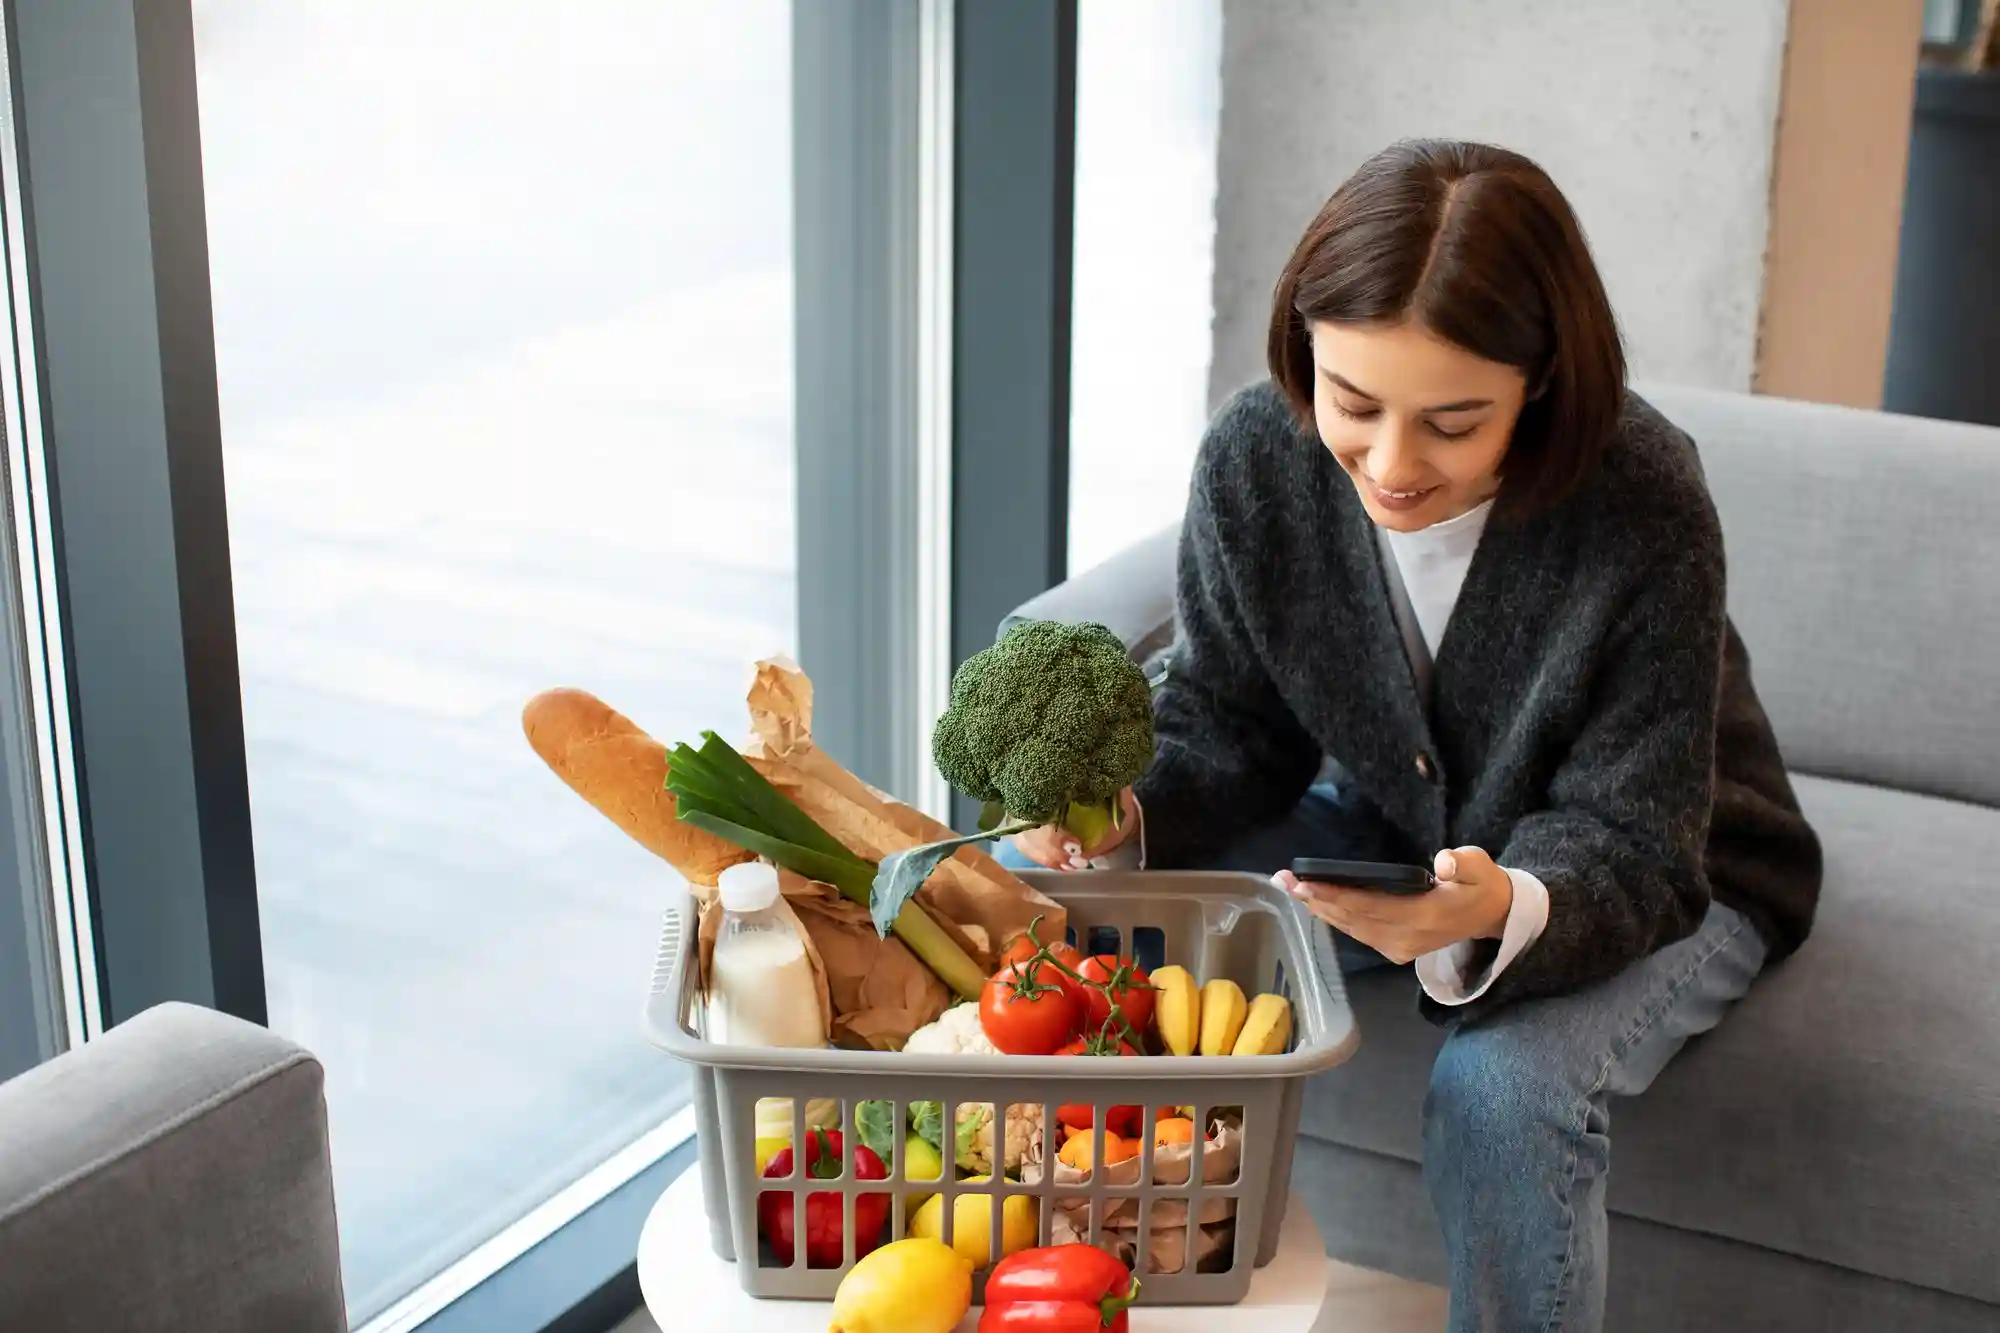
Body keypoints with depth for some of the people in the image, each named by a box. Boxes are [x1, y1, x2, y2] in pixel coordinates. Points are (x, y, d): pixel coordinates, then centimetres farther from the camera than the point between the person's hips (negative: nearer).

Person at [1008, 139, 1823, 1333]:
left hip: (1665, 875, -4)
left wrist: (1502, 917, -52)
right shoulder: (1256, 456, -20)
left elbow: (1624, 850, -29)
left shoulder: (1643, 508, -32)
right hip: (1388, 827, 4)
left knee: (1507, 1085, -34)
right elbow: (1227, 737, -9)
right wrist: (1125, 819, -33)